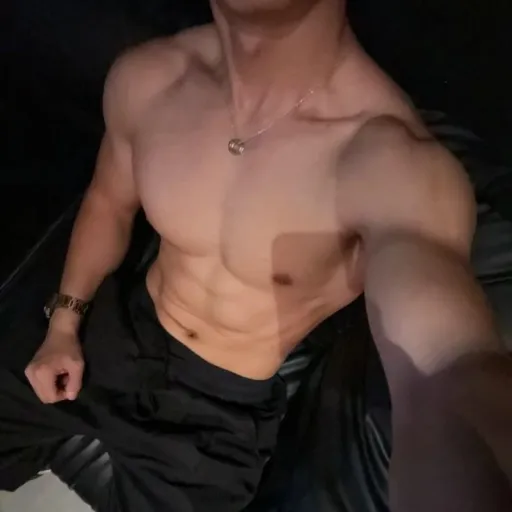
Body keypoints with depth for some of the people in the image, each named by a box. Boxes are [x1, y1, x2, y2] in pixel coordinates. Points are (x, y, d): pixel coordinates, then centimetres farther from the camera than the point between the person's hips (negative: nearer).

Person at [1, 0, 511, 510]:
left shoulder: (390, 158, -32)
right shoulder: (144, 78, -15)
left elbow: (449, 371, -49)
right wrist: (65, 318, 1)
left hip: (222, 408, -3)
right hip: (119, 336, 4)